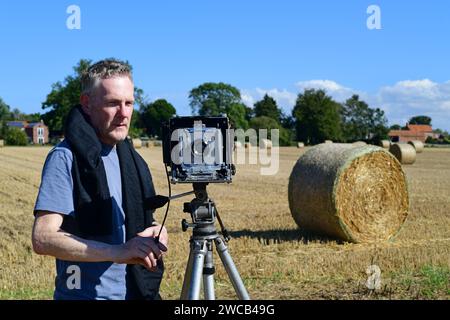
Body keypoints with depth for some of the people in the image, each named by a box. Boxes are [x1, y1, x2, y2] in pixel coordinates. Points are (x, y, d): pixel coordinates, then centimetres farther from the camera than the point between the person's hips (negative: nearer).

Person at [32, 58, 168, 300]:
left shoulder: (131, 157, 7)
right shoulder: (65, 158, -14)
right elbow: (43, 238, -22)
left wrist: (155, 231, -6)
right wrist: (118, 252, -30)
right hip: (87, 293, -6)